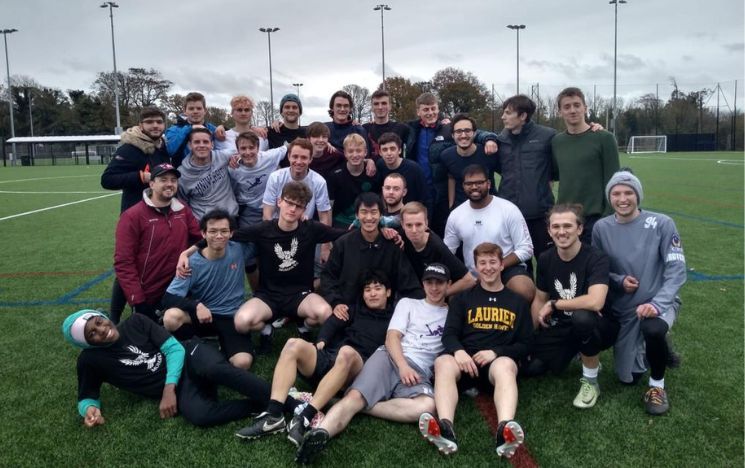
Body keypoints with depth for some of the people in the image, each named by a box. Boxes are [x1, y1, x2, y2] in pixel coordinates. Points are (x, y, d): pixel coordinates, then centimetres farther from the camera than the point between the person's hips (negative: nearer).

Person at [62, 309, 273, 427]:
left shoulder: (135, 322, 5)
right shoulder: (91, 360, 5)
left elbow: (174, 348, 0)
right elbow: (87, 395, 15)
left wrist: (168, 388, -15)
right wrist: (89, 409, -11)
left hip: (190, 356, 1)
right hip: (179, 391, -1)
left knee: (215, 369, -38)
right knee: (199, 415, -38)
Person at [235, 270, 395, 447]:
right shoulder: (355, 310, 28)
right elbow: (333, 323, 12)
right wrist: (321, 341, -8)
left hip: (357, 370, -4)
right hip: (328, 359, 4)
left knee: (347, 352, -38)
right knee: (294, 344, -23)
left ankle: (305, 418, -43)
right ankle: (273, 415, -35)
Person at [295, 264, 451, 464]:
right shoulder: (408, 303, 19)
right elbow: (392, 337, 7)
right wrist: (403, 365, -10)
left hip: (419, 372, 0)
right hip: (389, 358, 0)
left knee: (427, 406, -35)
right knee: (355, 395, -29)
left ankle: (359, 404, -33)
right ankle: (319, 434, -50)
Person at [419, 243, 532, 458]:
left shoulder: (517, 302, 18)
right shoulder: (463, 298, 19)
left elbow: (525, 344, 12)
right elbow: (449, 334, 7)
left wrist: (495, 352, -8)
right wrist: (458, 351, -17)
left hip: (499, 360, 0)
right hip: (465, 360, 1)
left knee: (505, 366, -37)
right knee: (443, 362, -34)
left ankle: (505, 430, -61)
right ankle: (445, 429, -56)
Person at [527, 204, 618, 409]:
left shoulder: (596, 258, -22)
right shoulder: (545, 259, -4)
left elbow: (595, 302, -38)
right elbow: (540, 299, 9)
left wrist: (554, 304, -24)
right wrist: (531, 337, 12)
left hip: (598, 326, -5)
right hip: (562, 326, 6)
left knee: (582, 317, -39)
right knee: (532, 367, -11)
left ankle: (590, 381, -14)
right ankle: (577, 352, 18)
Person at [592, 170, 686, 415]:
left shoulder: (662, 224, -12)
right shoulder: (602, 228, -4)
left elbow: (676, 270, -16)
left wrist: (657, 303, -30)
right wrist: (619, 281, -19)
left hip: (660, 302, -3)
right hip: (623, 308, 3)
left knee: (652, 329, -39)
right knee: (628, 377, 7)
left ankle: (657, 385, -9)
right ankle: (649, 348, 40)